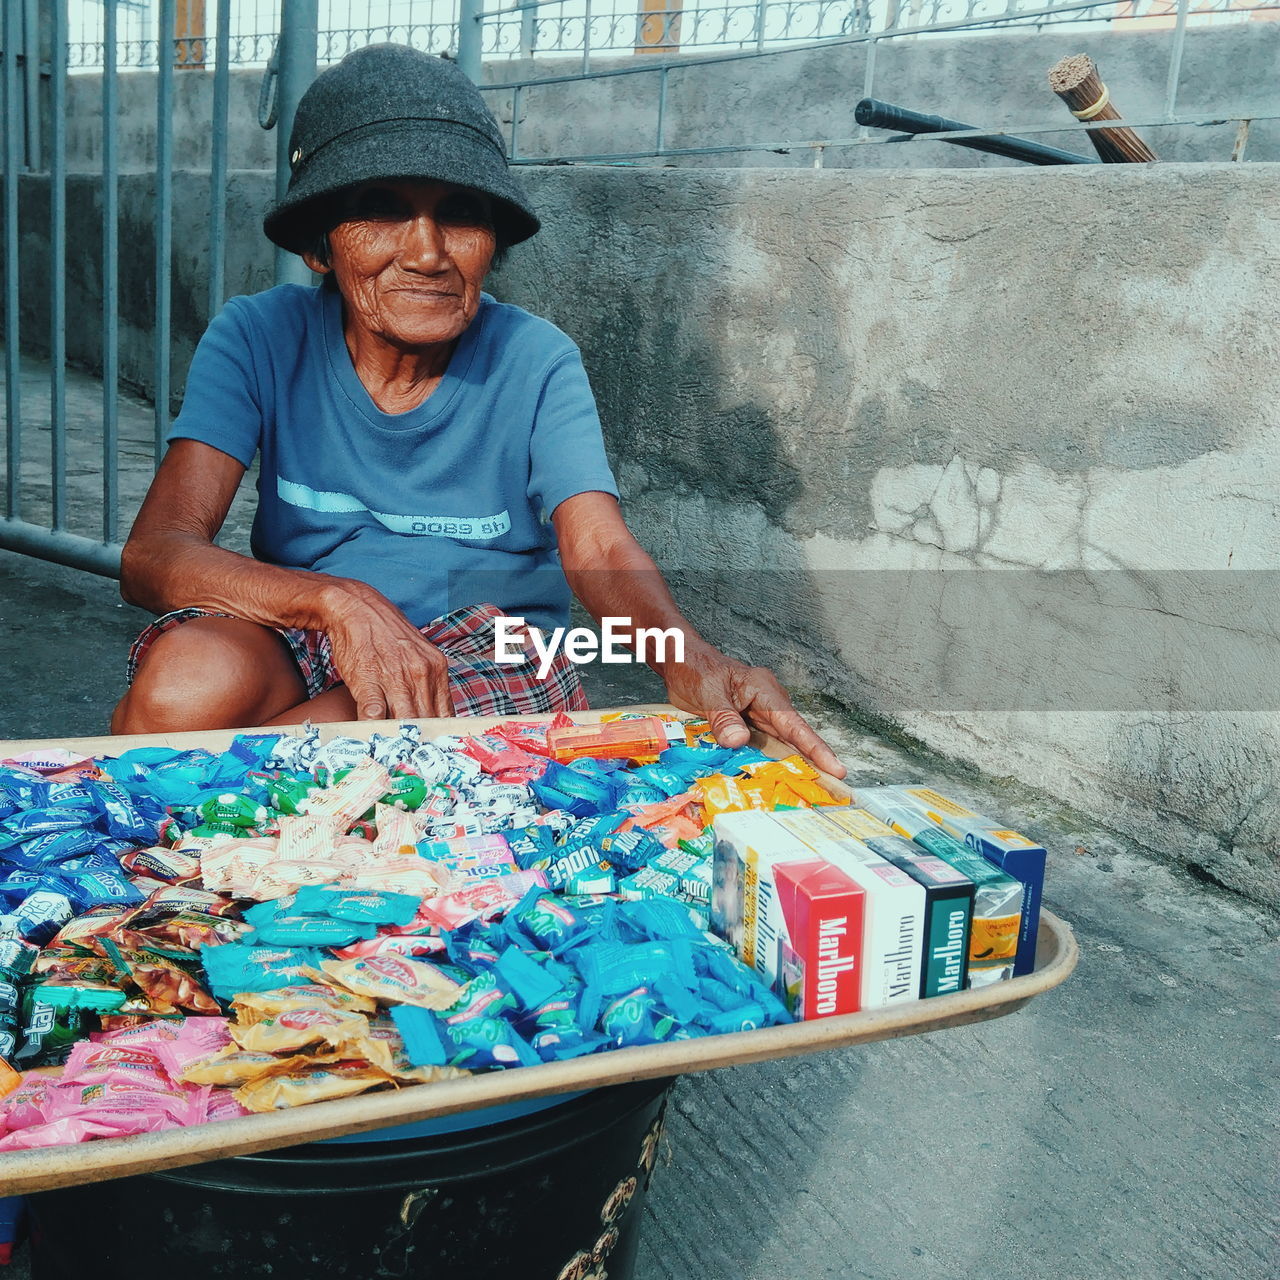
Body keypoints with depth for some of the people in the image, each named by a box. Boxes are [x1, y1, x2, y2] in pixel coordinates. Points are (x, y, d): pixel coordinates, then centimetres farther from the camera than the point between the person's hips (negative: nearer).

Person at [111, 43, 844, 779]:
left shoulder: (536, 364, -7)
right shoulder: (260, 339, -7)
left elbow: (599, 551, -20)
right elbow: (153, 553, -18)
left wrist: (690, 660, -44)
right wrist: (338, 600, -38)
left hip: (489, 658, -1)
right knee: (185, 680, -32)